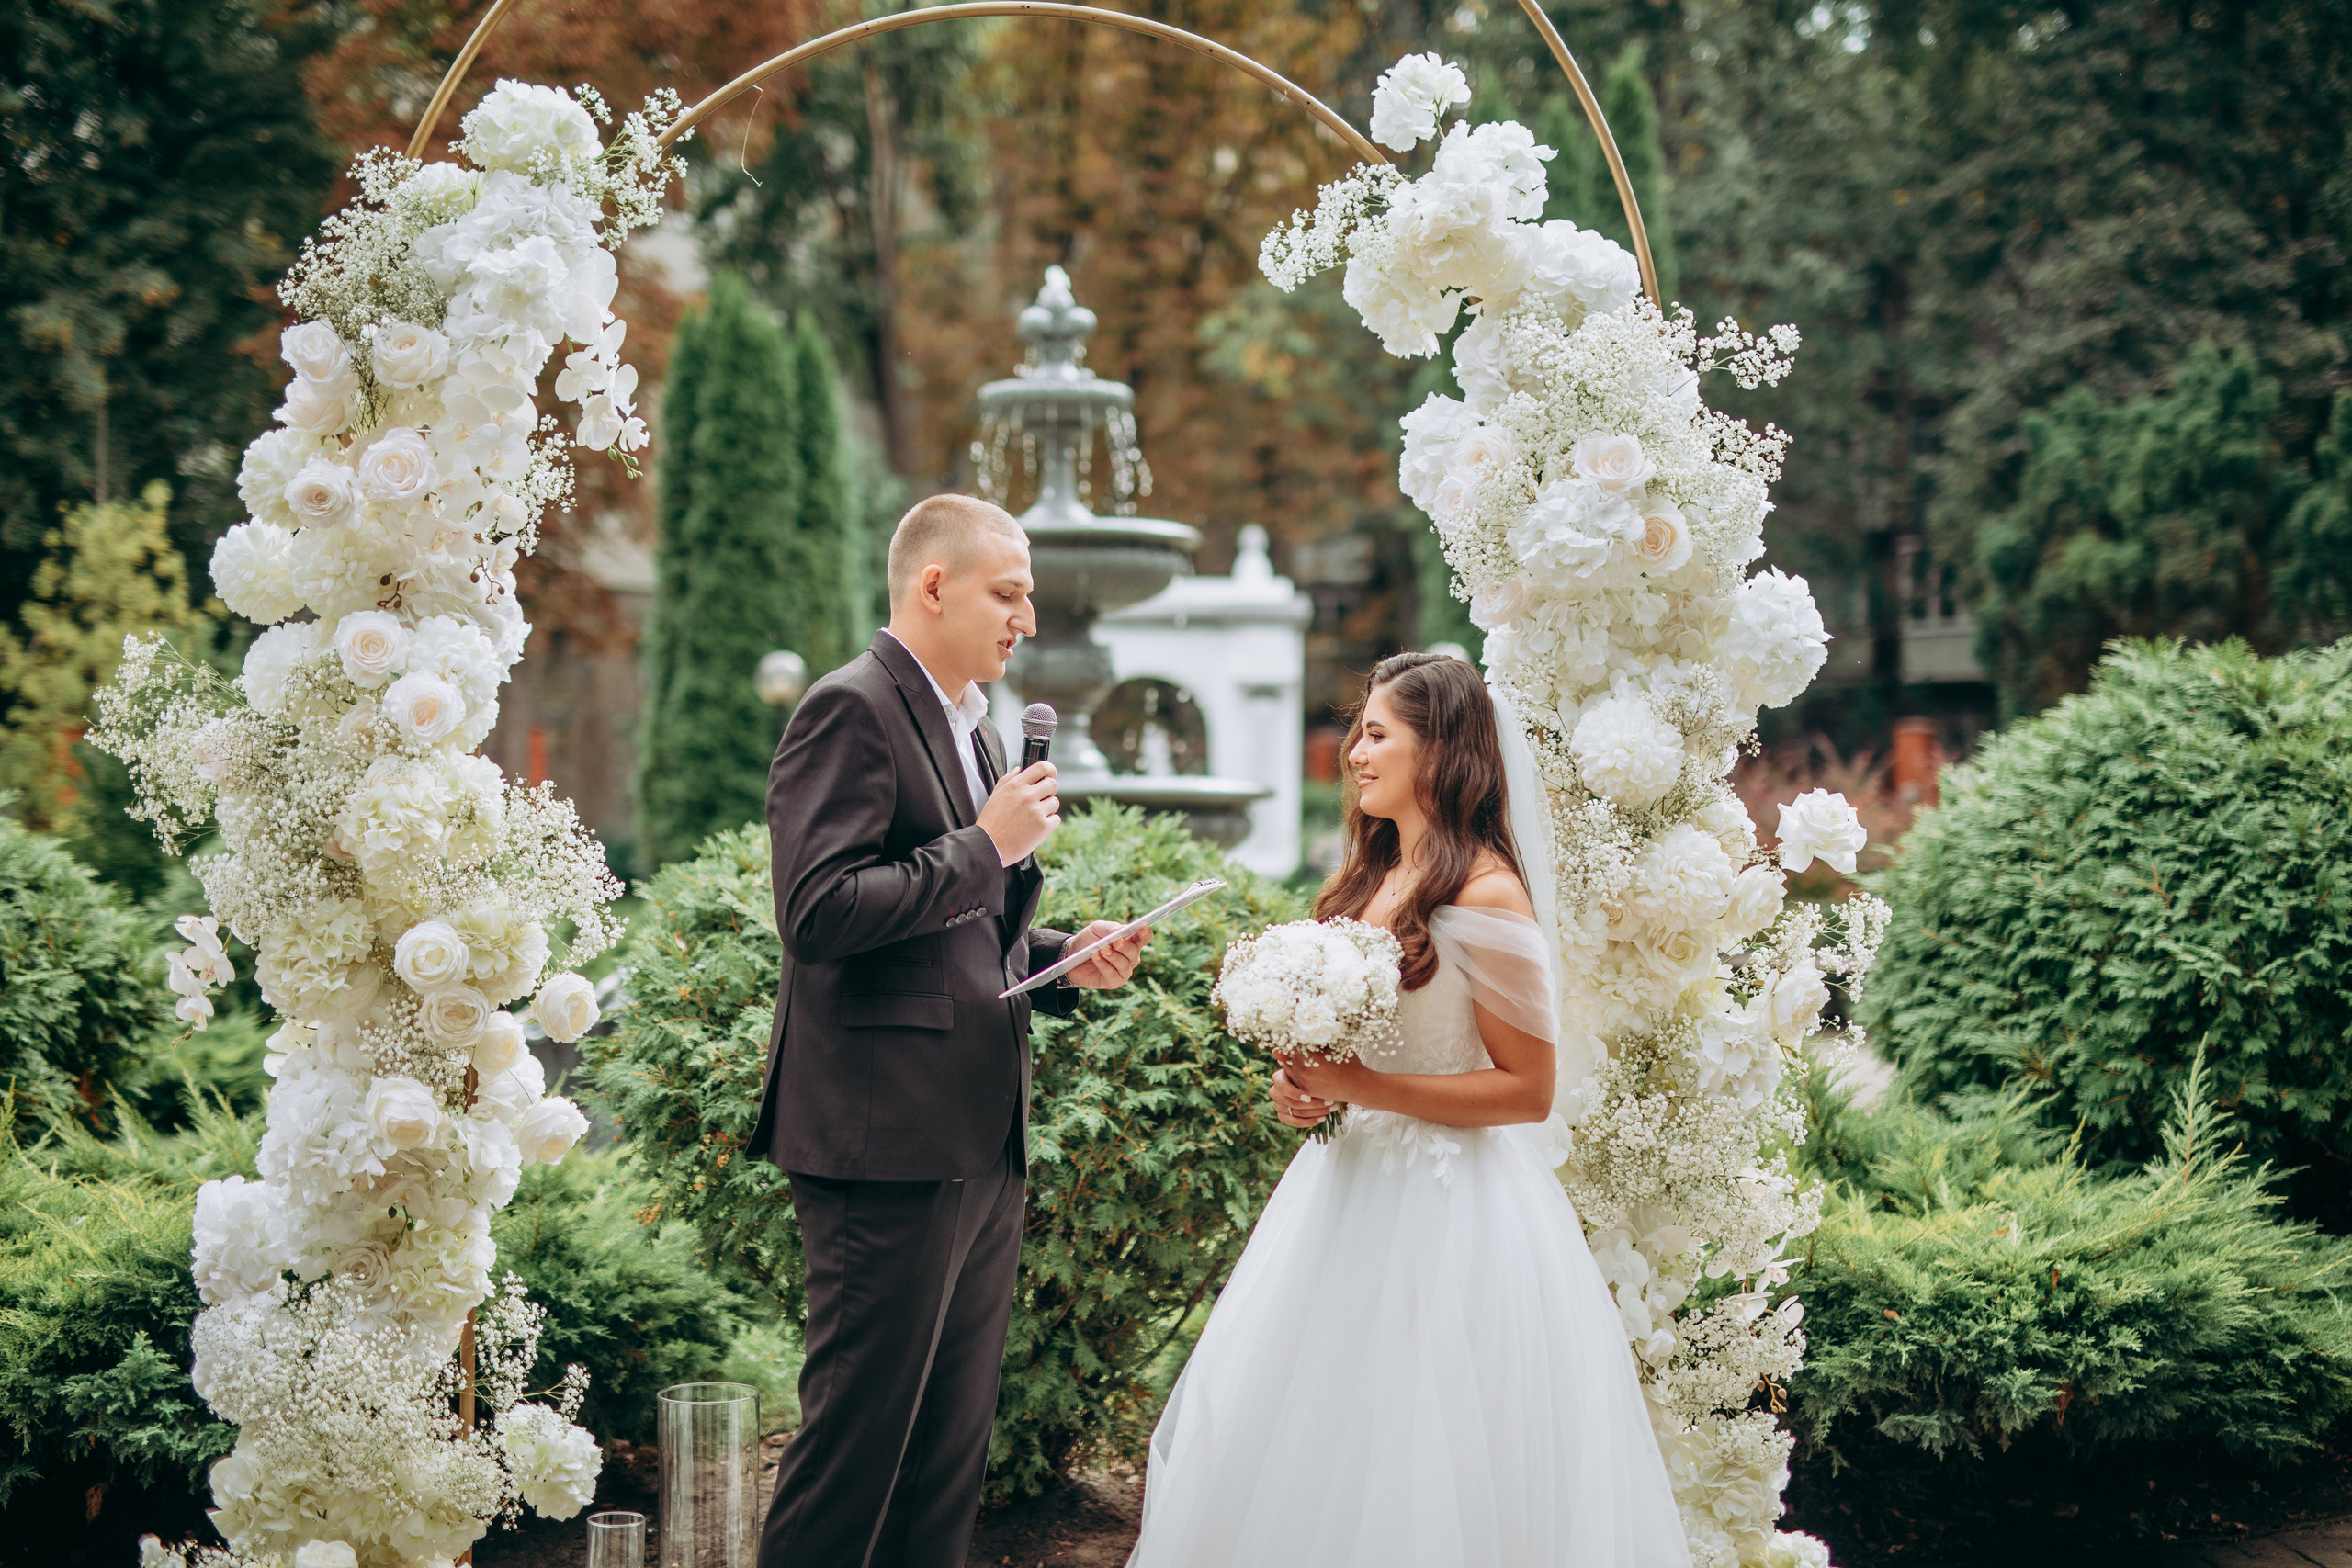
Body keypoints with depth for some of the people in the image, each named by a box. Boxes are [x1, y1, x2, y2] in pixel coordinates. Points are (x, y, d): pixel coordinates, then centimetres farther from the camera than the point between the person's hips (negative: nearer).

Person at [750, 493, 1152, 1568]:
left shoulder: (971, 724, 20)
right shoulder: (852, 711, -10)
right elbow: (819, 913, -21)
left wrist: (1065, 959, 12)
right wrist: (987, 845, -16)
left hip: (980, 1146, 10)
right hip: (888, 1144, -10)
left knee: (953, 1448, 12)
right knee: (858, 1435, -5)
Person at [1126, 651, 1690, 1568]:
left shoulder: (1485, 897, -15)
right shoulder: (1370, 880, 9)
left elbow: (1526, 1090, -16)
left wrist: (1362, 1086, -21)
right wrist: (1307, 1088, 1)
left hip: (1449, 1207, -8)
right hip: (1353, 1181, 9)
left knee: (1422, 1475, -1)